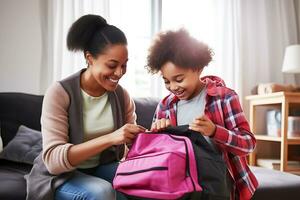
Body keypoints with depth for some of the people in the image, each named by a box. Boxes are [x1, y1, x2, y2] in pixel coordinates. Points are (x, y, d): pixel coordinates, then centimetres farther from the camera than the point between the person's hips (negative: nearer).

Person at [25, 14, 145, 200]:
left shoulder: (121, 95, -3)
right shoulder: (59, 93, -17)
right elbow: (52, 159, -25)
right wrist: (110, 138, -35)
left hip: (102, 168, 4)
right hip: (60, 175, -4)